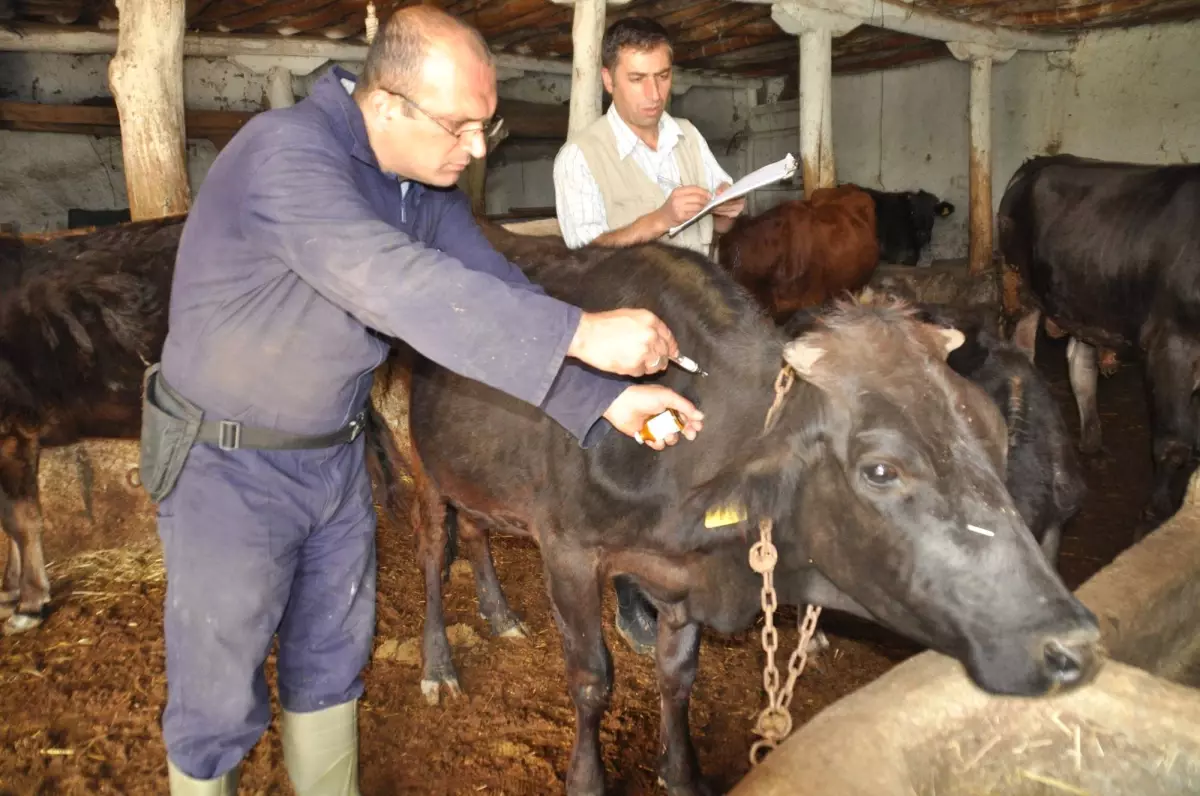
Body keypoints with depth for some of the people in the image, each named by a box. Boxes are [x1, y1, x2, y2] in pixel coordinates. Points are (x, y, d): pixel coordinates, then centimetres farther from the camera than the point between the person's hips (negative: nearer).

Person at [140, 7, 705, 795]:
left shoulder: (427, 182, -2)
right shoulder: (286, 152, -27)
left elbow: (498, 294, -6)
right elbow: (400, 285, -41)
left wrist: (607, 396, -17)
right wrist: (580, 333, -41)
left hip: (336, 455, 7)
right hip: (227, 466, -7)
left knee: (332, 660, 21)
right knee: (219, 697, 8)